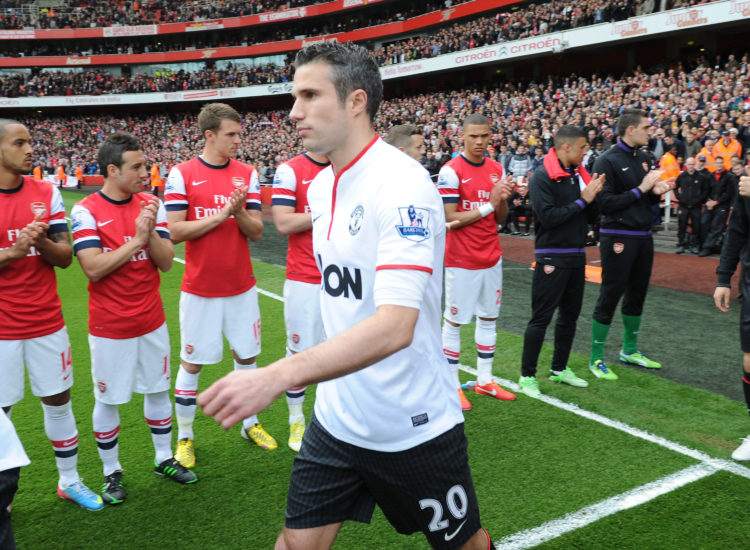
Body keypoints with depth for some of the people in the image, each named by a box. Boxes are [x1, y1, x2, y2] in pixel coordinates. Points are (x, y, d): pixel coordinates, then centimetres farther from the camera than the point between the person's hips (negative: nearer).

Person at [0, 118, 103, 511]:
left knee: (58, 400, 12)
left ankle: (69, 480, 28)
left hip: (47, 322, 3)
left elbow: (65, 257, 1)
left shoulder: (46, 194, 2)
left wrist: (40, 242, -19)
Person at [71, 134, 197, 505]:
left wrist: (151, 231, -18)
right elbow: (93, 269, -19)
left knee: (158, 389, 14)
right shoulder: (86, 211, -11)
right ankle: (111, 473, 26)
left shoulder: (151, 205, 2)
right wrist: (136, 239, -21)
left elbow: (166, 262, -1)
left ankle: (164, 459, 32)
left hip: (152, 321, 4)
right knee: (108, 399, 8)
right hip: (110, 326, -4)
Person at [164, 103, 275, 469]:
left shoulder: (247, 174, 3)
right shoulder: (181, 175, -5)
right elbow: (175, 231, -11)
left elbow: (256, 232, 1)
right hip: (200, 288, -3)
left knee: (246, 355, 12)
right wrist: (221, 214, -18)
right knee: (191, 362, 6)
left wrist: (239, 211, -18)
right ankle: (184, 437, 22)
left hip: (241, 287, 3)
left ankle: (250, 424, 30)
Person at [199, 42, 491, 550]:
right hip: (337, 419, 7)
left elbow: (395, 326, -34)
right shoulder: (320, 187, 4)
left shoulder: (402, 185, -23)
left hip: (414, 428, -6)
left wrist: (278, 376, -43)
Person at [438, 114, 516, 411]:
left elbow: (501, 218, 12)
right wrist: (489, 205, -18)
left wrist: (503, 200, -9)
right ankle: (452, 384, 14)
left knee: (488, 318, 14)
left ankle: (485, 380, 27)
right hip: (461, 260, -7)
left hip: (491, 257, 7)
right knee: (454, 320, 2)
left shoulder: (496, 169, 8)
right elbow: (450, 219, -17)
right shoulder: (451, 171, -12)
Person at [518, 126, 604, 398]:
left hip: (577, 256, 8)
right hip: (552, 257, -8)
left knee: (570, 315, 15)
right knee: (541, 317, -2)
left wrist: (593, 196, -8)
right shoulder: (542, 177, -12)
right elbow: (548, 217, -22)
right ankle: (527, 375, 9)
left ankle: (560, 369, 29)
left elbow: (591, 217, 12)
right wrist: (582, 200, -16)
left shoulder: (579, 174, 9)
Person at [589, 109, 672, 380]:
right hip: (618, 237, -8)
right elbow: (605, 204, -20)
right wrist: (641, 189, -18)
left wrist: (657, 192, -3)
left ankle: (629, 350, 32)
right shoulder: (607, 161, -13)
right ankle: (596, 358, 10)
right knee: (609, 296, -2)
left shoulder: (642, 158, 11)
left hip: (643, 236, 8)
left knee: (637, 295, 16)